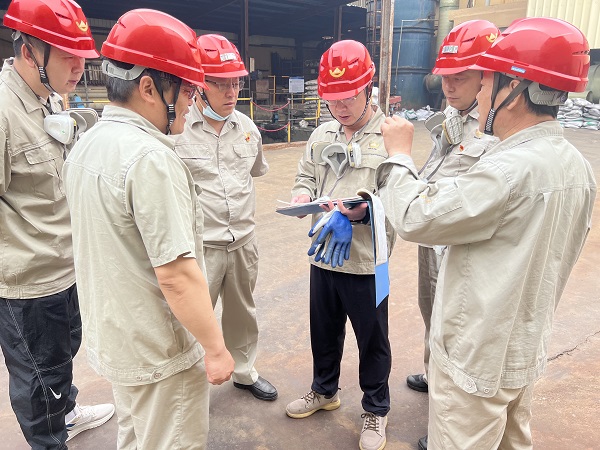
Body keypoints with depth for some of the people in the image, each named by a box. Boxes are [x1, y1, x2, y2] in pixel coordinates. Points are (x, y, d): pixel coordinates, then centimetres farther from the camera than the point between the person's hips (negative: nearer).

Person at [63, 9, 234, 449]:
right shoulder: (150, 158, -26)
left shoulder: (86, 145, 3)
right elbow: (176, 274, -27)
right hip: (161, 353, -8)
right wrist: (215, 347, -15)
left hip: (112, 339, 8)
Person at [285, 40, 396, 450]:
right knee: (324, 330, 22)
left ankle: (376, 409, 36)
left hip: (366, 260, -5)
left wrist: (366, 210, -32)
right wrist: (302, 195, -11)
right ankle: (325, 391, 47)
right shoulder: (321, 135, 8)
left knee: (372, 340, 13)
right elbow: (306, 176, 12)